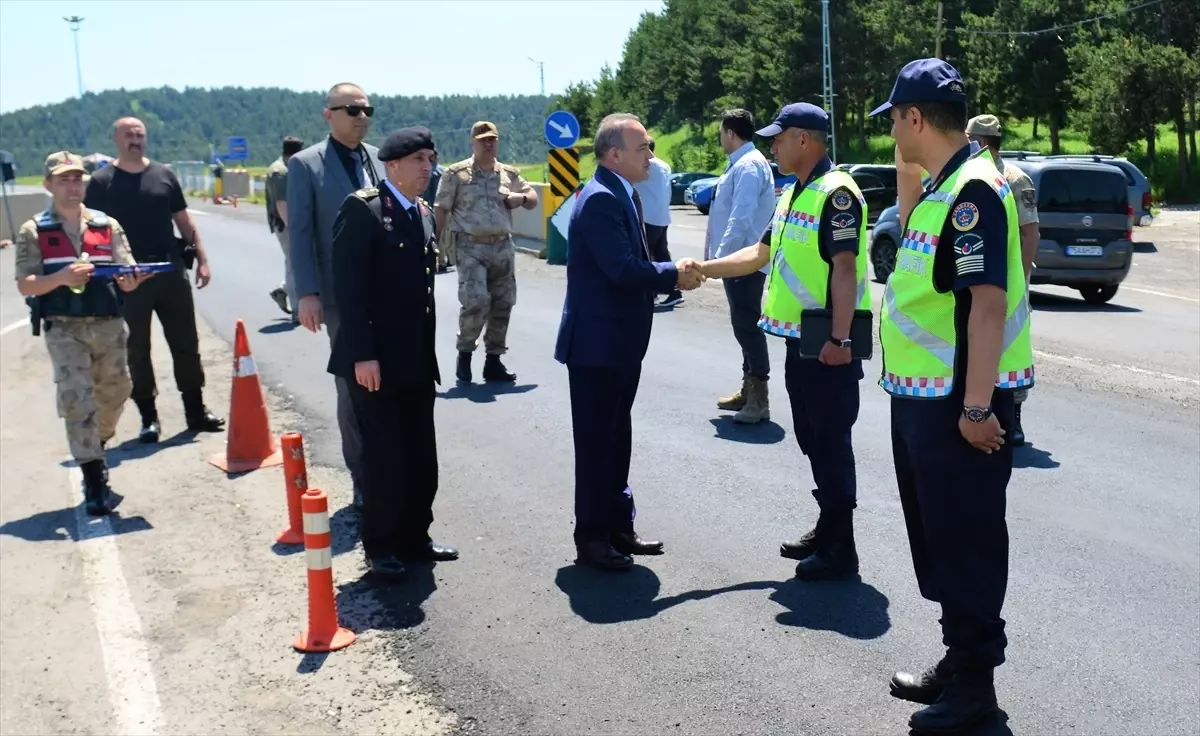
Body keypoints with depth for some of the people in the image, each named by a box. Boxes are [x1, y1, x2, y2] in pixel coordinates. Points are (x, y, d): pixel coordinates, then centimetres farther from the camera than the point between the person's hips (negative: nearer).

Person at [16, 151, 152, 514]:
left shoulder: (108, 225, 8)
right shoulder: (34, 231, 2)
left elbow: (127, 277, 4)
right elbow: (25, 285, -5)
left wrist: (130, 280, -21)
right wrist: (61, 277, -23)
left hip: (109, 325, 3)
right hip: (64, 328, -3)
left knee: (114, 394, 14)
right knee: (76, 401, -9)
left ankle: (94, 453, 41)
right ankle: (94, 481, -6)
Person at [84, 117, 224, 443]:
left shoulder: (164, 175, 8)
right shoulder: (101, 182, -1)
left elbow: (184, 222, 10)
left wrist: (202, 259, 4)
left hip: (171, 270, 2)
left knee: (186, 344, 7)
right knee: (137, 350, 5)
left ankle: (196, 410, 18)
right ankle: (149, 418, 14)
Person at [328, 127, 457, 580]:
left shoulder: (425, 214, 12)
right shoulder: (362, 209, -10)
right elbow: (348, 287, -15)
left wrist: (427, 351, 13)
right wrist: (362, 355, -20)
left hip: (417, 359, 7)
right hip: (375, 359, -7)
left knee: (421, 457, 12)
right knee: (384, 457, 1)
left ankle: (414, 537, 26)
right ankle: (379, 546, 16)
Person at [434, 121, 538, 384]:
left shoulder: (510, 173, 13)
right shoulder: (456, 173, 1)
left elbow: (533, 200, 21)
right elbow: (440, 209, 0)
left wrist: (521, 197, -2)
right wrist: (437, 242, -9)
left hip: (502, 246, 5)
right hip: (470, 247, -5)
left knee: (502, 305, 5)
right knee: (476, 302, -17)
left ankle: (493, 360, 16)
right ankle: (464, 353, 4)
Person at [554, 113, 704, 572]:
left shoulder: (623, 196, 13)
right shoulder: (600, 199, -19)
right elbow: (623, 270, -26)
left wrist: (673, 272, -2)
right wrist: (675, 275, -13)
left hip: (620, 341, 10)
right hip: (596, 342, -10)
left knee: (616, 438, 17)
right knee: (596, 442, 0)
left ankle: (617, 526, 29)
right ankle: (591, 537, 11)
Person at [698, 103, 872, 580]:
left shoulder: (836, 193, -15)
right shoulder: (793, 194, 15)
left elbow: (845, 269, -21)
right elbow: (762, 254, 22)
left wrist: (839, 339, -26)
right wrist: (703, 269, 15)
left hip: (828, 343, -10)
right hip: (800, 339, 10)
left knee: (832, 443, -2)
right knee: (812, 441, 16)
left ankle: (841, 549, 7)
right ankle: (827, 530, 29)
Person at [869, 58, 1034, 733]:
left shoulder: (973, 189, -19)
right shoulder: (944, 187, 11)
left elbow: (988, 302, -24)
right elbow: (917, 253, 25)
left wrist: (977, 407, -24)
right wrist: (907, 176, 14)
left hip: (960, 403, -10)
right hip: (924, 397, 10)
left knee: (967, 542, 1)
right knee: (939, 535, 18)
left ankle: (975, 681, 15)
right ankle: (959, 661, 31)